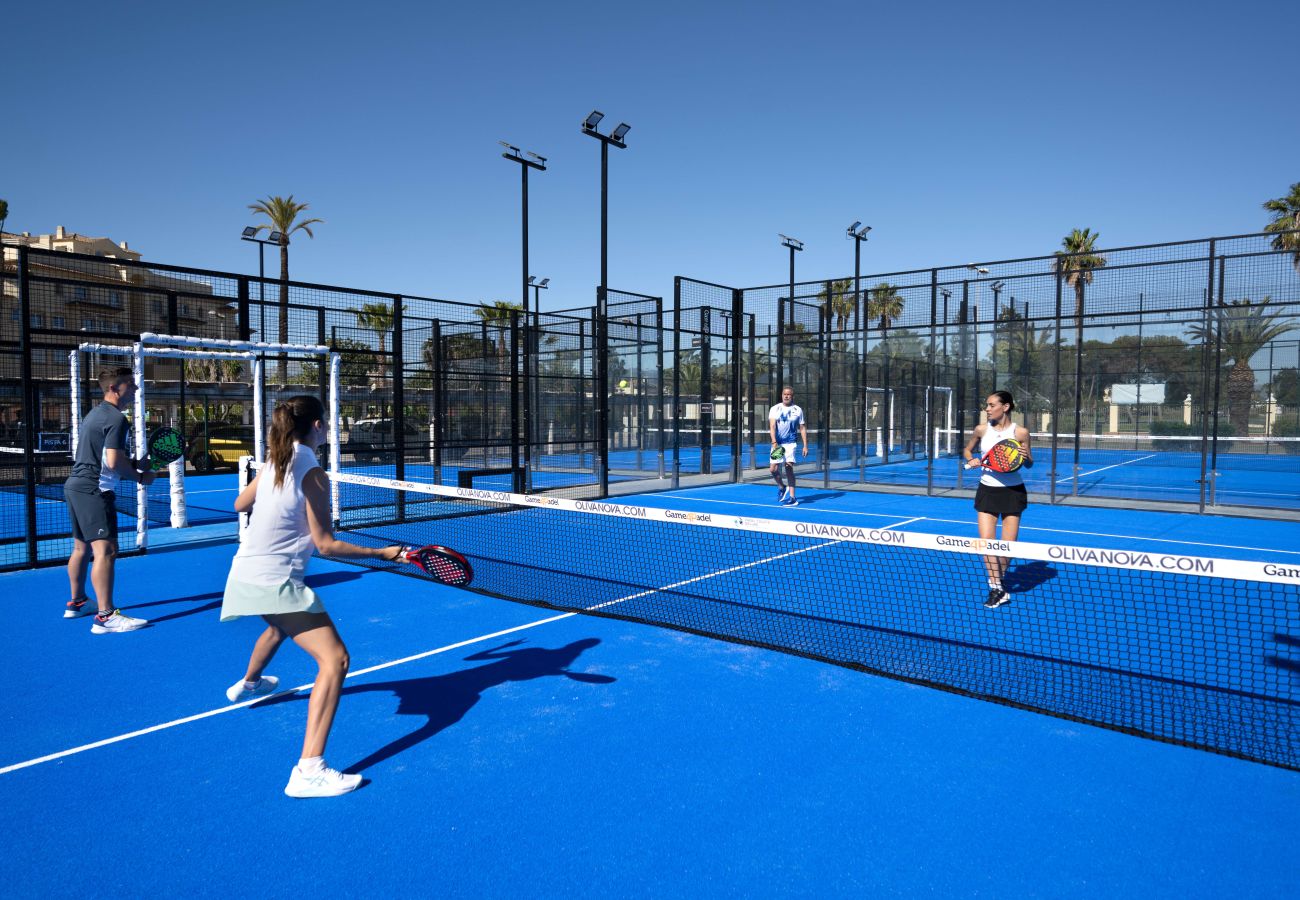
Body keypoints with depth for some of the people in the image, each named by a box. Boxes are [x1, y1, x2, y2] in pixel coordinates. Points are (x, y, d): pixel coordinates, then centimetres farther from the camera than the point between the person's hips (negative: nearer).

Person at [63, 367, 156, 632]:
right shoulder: (116, 419, -15)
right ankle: (105, 616, -17)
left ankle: (77, 603, 34)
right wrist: (140, 476, -8)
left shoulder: (95, 414, 17)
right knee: (105, 550, -14)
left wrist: (135, 463, 12)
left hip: (75, 486, 11)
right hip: (94, 491, -11)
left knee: (82, 547, 21)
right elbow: (114, 462, -23)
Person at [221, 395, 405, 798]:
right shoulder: (312, 474, -18)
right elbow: (325, 544, -16)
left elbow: (240, 504, 20)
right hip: (276, 582, -10)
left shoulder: (274, 462, 5)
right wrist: (381, 553, -13)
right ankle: (309, 771, -23)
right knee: (334, 660, -15)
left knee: (280, 626, 40)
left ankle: (247, 684, 71)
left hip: (247, 573, 10)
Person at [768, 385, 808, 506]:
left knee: (789, 468, -10)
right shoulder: (775, 409, 3)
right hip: (777, 443, 1)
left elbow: (802, 428, 9)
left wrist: (805, 445, 3)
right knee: (774, 469, -3)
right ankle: (782, 487, 27)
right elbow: (772, 426, -8)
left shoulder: (798, 410, 5)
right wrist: (774, 442, -21)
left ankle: (792, 498, -5)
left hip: (790, 443, -1)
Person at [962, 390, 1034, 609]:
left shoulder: (1020, 432, -7)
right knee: (986, 541, -10)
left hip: (1013, 491, -1)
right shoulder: (981, 430, -2)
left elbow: (1029, 464, 3)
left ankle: (997, 580, 27)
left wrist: (1025, 457, -19)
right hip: (987, 490, 1)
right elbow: (967, 450, 16)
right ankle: (997, 590, -2)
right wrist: (971, 460, -5)